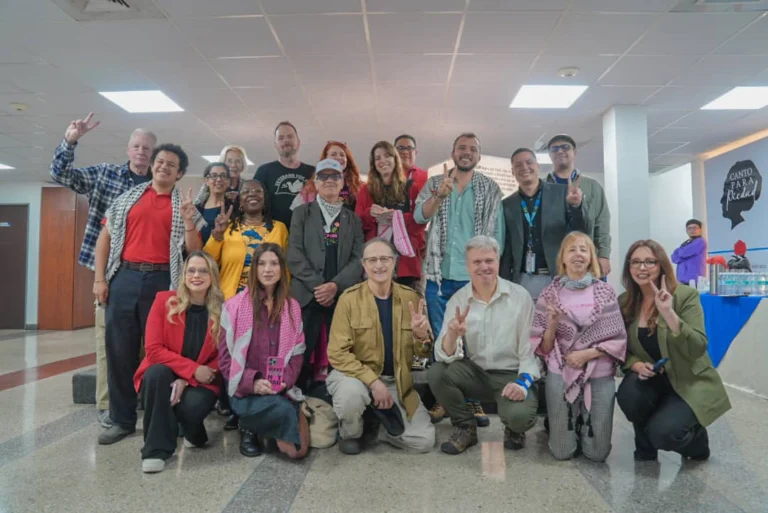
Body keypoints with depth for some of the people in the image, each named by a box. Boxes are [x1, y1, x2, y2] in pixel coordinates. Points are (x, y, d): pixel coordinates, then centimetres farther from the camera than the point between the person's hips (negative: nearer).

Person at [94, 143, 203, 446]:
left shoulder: (185, 207, 9)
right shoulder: (128, 199, 13)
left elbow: (194, 251, 4)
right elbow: (105, 237, 12)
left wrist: (187, 219, -10)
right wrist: (100, 278, 3)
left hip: (162, 281, -2)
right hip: (125, 277, 2)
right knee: (119, 349, 4)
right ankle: (122, 420, 17)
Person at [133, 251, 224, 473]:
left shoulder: (223, 310, -8)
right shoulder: (164, 300, -8)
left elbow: (222, 357, -5)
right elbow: (153, 349, -12)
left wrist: (188, 381, -19)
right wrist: (192, 368, -22)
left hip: (201, 381, 0)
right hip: (162, 377, 1)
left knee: (192, 406, -32)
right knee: (158, 372, -33)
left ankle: (194, 433, 9)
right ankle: (156, 449, -21)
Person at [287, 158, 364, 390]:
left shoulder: (353, 219, 16)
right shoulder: (302, 213, 11)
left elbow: (359, 259, 4)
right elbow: (294, 254, 0)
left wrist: (335, 285, -11)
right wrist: (317, 285, -11)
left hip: (342, 296, 2)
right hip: (307, 294, -1)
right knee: (301, 355, -3)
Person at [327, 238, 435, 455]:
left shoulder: (410, 298, -3)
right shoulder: (349, 298, -12)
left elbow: (422, 353, 1)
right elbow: (337, 353, -15)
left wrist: (421, 335, -22)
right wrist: (372, 380, -24)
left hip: (397, 381, 3)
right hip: (357, 374, -3)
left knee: (425, 441, -8)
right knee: (351, 394, -36)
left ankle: (376, 420, 21)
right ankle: (351, 434, 0)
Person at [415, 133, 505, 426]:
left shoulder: (491, 189, 6)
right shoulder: (434, 184, 7)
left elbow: (497, 233, 3)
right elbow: (420, 216, -11)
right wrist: (440, 194, -30)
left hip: (475, 278, 0)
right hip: (439, 276, 1)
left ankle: (474, 399, 17)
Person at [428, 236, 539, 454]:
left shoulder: (520, 296, -8)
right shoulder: (457, 300, -5)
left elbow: (530, 347, -7)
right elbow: (444, 355, -13)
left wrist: (523, 382, -21)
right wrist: (452, 334, -34)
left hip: (511, 374, -2)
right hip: (474, 372, 3)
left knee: (520, 415, -31)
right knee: (436, 372, -23)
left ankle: (514, 428, 10)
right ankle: (466, 427, 3)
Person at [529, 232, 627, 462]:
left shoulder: (605, 292, 0)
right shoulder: (549, 294, -1)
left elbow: (618, 339, 0)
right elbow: (543, 347, 0)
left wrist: (587, 354, -13)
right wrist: (552, 325, -19)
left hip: (600, 376, 1)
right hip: (561, 375, 0)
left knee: (597, 453, 4)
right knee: (562, 452, 2)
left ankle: (582, 424, 35)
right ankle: (554, 424, 34)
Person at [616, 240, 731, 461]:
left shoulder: (686, 295, -14)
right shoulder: (624, 302, -2)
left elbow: (697, 350, -24)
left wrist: (669, 313, -35)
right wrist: (636, 365, -16)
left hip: (690, 383, -3)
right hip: (652, 379, 4)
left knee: (663, 432, -26)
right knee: (628, 394, -30)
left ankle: (695, 437, 13)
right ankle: (646, 445, 3)